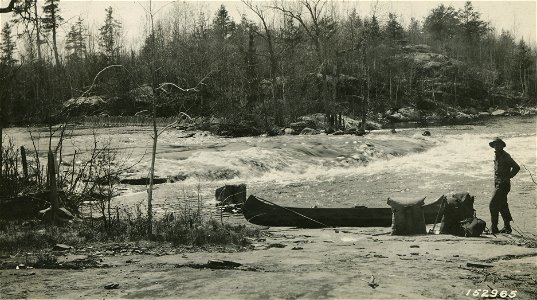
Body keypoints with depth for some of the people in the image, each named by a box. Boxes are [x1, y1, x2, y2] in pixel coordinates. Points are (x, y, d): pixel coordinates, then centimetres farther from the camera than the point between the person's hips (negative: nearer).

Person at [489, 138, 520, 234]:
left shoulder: (505, 156, -13)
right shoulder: (496, 155, 14)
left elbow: (516, 167, -16)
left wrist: (508, 177, -12)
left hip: (503, 184, -9)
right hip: (498, 183, 9)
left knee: (493, 205, -12)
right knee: (502, 206, 14)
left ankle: (494, 228, -9)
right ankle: (507, 227, 21)